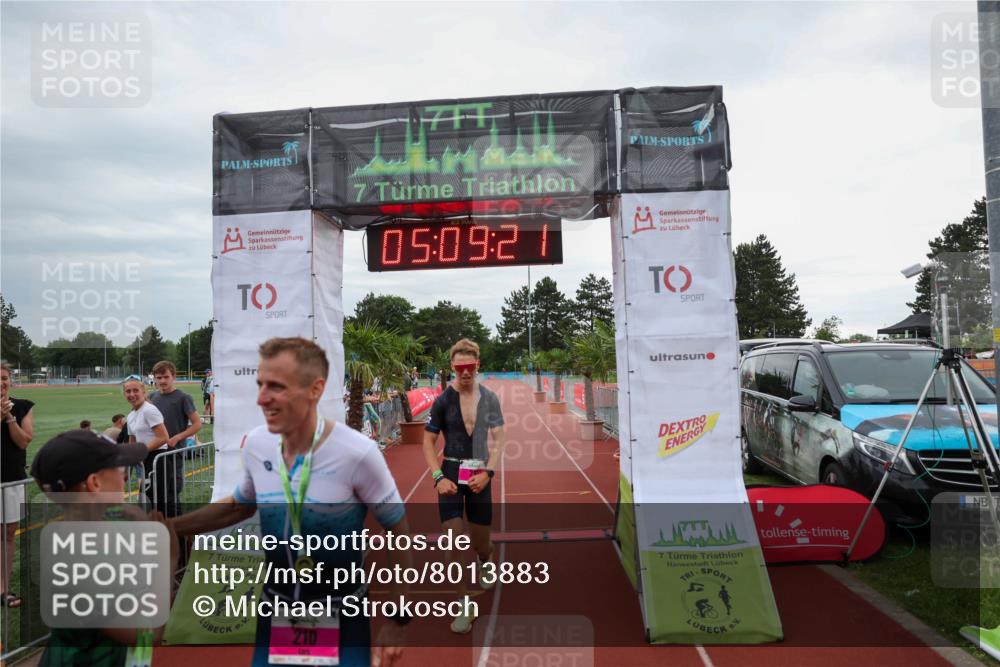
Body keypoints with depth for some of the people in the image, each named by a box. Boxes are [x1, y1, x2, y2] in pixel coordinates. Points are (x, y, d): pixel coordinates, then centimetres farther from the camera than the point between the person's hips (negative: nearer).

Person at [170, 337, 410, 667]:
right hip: (276, 608, 5)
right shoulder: (255, 443, -10)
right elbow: (240, 505, 12)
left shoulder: (357, 453, -25)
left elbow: (398, 532, -13)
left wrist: (398, 619, -10)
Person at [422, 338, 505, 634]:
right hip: (451, 475, -1)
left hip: (480, 475, 2)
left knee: (480, 544, 13)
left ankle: (486, 560, 50)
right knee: (455, 544, -10)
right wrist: (438, 477, -12)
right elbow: (428, 442, -1)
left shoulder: (489, 398, -2)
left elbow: (498, 439, 0)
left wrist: (488, 472, -13)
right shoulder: (442, 400, -6)